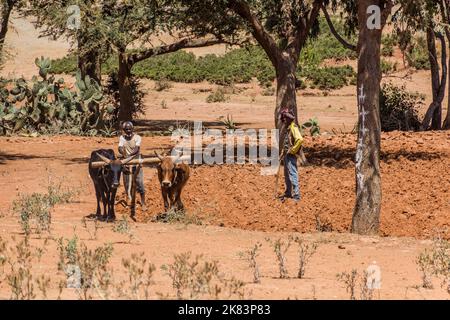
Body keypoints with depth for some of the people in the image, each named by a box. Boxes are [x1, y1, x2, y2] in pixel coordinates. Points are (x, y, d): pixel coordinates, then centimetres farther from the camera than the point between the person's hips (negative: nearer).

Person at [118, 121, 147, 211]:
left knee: (139, 184, -5)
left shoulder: (137, 137, -4)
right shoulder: (122, 138, 5)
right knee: (127, 185, 6)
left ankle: (143, 203, 4)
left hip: (136, 164, -3)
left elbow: (136, 149, -18)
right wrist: (124, 155, -31)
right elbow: (120, 148, -9)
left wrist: (130, 155, -37)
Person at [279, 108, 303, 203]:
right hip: (287, 155, 10)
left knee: (292, 174, -11)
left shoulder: (293, 127, -17)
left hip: (291, 155, -10)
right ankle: (288, 193, 31)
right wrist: (284, 151, 18)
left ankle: (296, 195, -11)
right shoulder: (287, 128, 13)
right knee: (287, 175, 19)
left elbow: (300, 140, -30)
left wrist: (293, 150, -20)